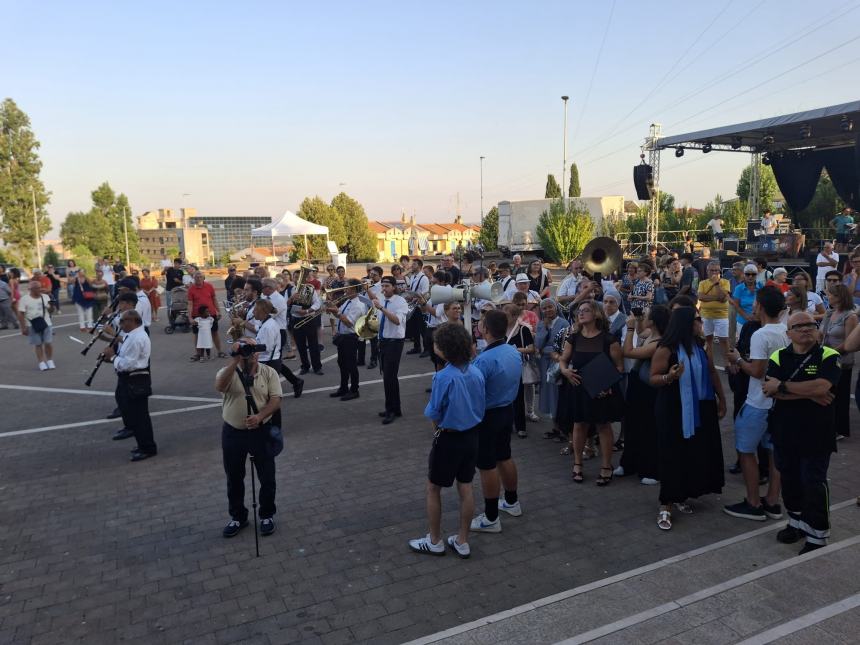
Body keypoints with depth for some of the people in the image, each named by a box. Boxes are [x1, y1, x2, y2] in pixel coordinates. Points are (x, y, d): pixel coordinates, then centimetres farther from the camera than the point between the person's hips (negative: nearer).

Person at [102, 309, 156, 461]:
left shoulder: (137, 338, -21)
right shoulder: (131, 336, 13)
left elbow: (127, 364, -24)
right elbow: (125, 356, 17)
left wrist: (112, 356, -11)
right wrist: (112, 352, 2)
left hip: (136, 382, -11)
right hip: (129, 380, 11)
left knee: (139, 416, -3)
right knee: (131, 414, 18)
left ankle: (148, 449, 7)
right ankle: (144, 445, 29)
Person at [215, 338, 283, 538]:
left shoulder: (269, 373, -3)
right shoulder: (229, 371, -4)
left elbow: (276, 401, -9)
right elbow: (219, 387, -26)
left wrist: (259, 417, -26)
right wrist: (235, 361, -32)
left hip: (261, 432, -1)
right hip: (233, 433, 1)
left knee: (267, 477, 8)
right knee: (234, 478, 14)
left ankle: (267, 515, 28)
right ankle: (238, 516, 32)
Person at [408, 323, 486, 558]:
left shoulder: (444, 377, -24)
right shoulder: (477, 372, -5)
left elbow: (433, 414, -16)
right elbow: (482, 408, 3)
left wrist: (438, 428, 3)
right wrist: (466, 421, 10)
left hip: (448, 439, -6)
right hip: (472, 435, 6)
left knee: (433, 489, 13)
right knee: (465, 488, 16)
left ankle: (435, 541, 26)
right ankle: (462, 542, 29)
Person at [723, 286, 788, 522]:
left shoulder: (760, 335, -20)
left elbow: (757, 371, -22)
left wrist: (738, 360, -7)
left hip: (759, 403, -8)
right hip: (780, 400, 8)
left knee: (746, 451, 5)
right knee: (774, 450, 15)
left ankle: (753, 504, 11)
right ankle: (772, 502, 24)